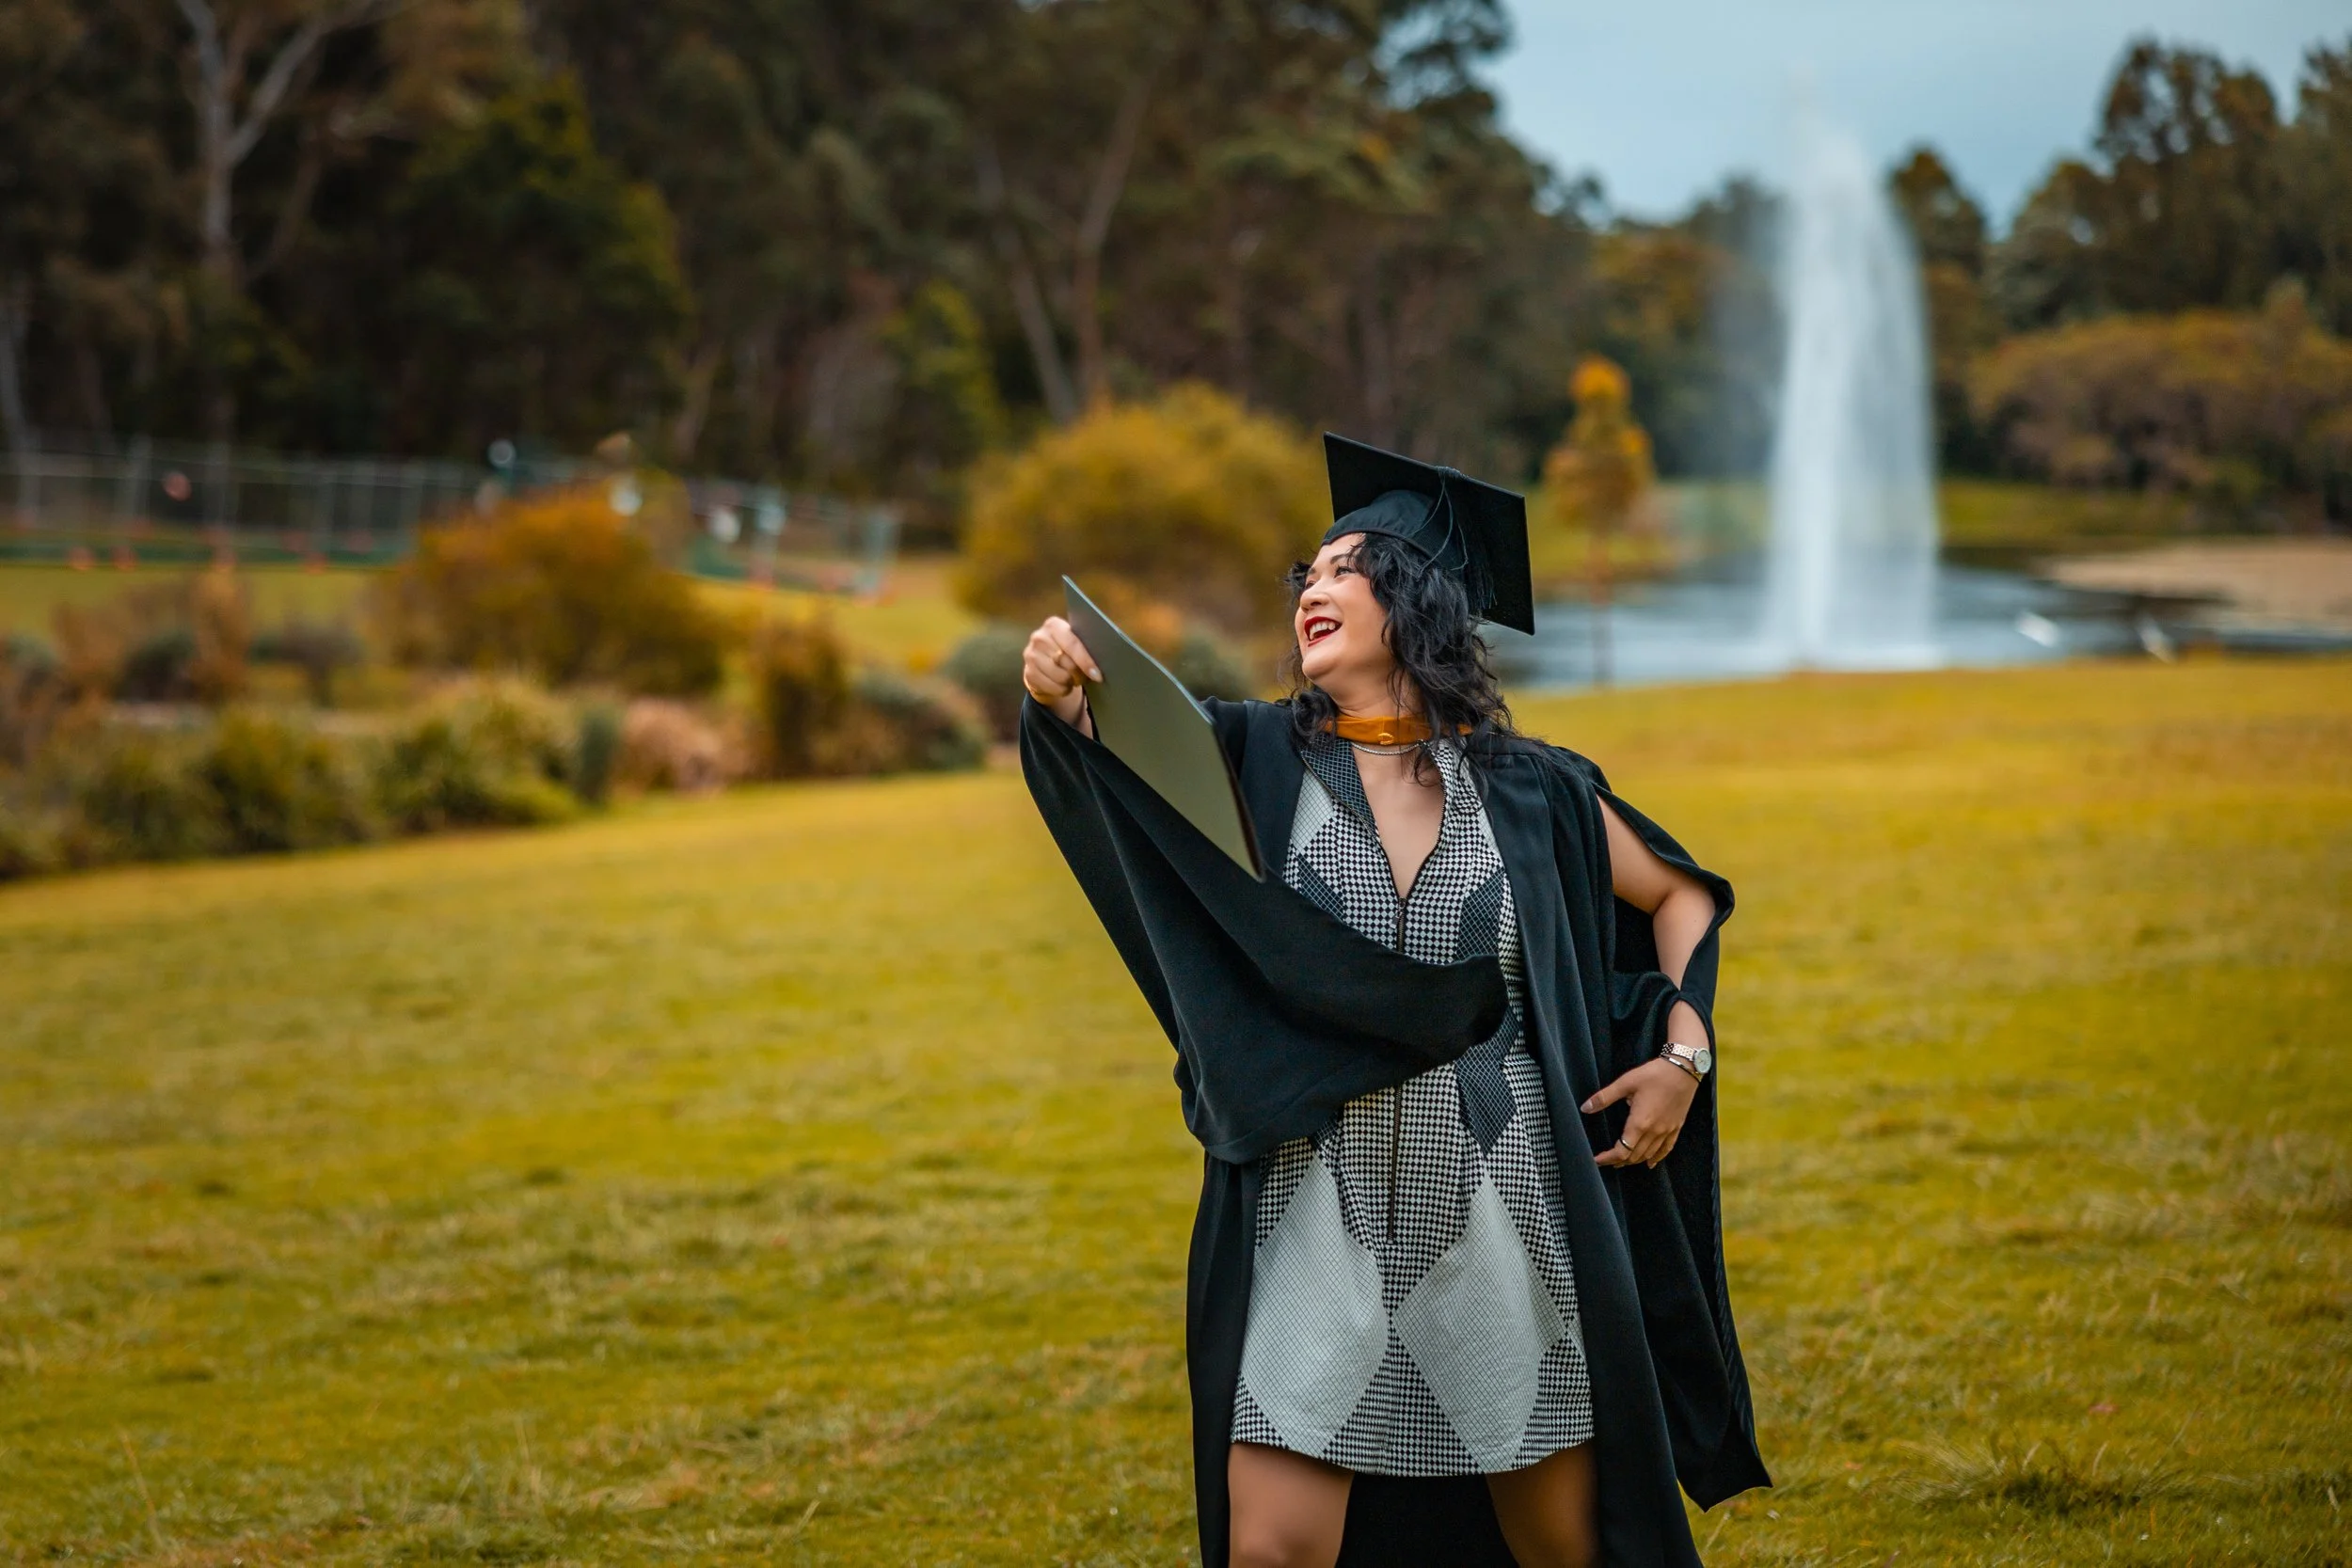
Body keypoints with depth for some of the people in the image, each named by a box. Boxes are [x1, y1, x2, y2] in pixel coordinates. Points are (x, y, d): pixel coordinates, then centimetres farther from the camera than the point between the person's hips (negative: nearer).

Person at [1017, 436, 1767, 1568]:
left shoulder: (1528, 790, 1)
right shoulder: (1258, 757, -1)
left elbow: (1681, 894, 16)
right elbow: (1106, 754, -18)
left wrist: (1685, 1055, 3)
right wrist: (1058, 694, -39)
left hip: (1503, 1214, 1)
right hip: (1321, 1219, -1)